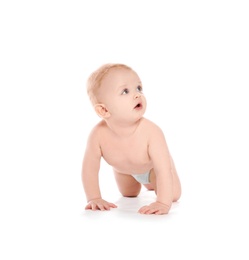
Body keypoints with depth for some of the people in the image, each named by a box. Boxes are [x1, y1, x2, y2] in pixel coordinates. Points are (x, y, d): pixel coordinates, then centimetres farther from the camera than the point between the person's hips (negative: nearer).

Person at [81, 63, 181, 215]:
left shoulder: (152, 132, -47)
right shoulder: (99, 134, -41)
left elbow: (163, 169, -46)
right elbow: (90, 168, -28)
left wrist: (163, 203, -54)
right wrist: (94, 199, -32)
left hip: (152, 166, -2)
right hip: (123, 169, 2)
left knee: (173, 196, -1)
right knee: (129, 195, 25)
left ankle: (151, 182, 32)